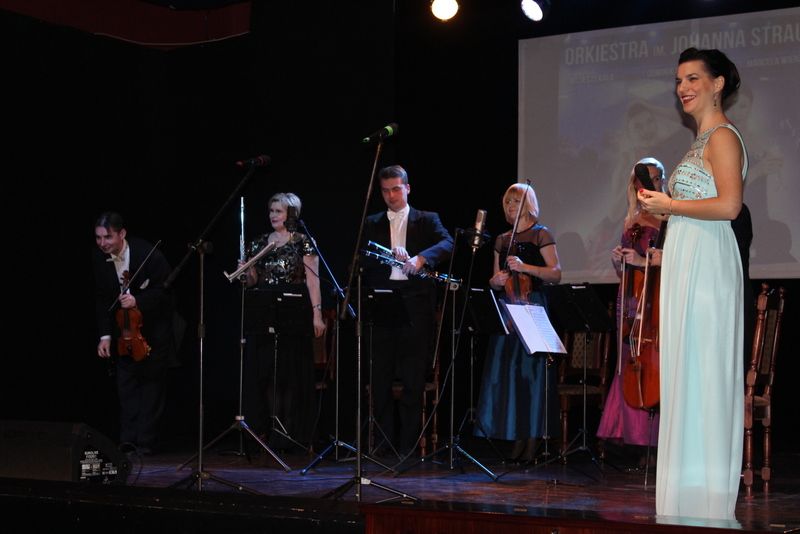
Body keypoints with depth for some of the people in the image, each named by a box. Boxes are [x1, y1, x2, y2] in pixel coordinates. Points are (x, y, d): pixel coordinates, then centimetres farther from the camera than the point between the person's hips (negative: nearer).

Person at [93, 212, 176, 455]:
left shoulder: (147, 253, -25)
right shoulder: (99, 258, -11)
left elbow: (165, 289, -15)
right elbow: (101, 299, -2)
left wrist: (138, 301, -30)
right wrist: (105, 335, -7)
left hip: (154, 327, -4)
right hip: (123, 327, 4)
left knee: (152, 381, 1)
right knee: (126, 381, 0)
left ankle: (146, 441, 4)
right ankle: (128, 439, 2)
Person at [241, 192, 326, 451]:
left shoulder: (303, 243, 0)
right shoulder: (259, 244, 13)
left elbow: (312, 281, -6)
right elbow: (252, 280, 16)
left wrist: (317, 313, -14)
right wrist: (245, 273, -7)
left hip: (293, 313, -4)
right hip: (263, 313, 4)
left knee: (290, 371, -2)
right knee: (264, 370, 1)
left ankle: (290, 432, 4)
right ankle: (268, 429, 7)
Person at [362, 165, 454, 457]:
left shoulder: (427, 220, 10)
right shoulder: (371, 224, 16)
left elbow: (447, 243, -9)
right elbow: (362, 260, 5)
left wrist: (420, 258, -27)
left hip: (416, 309, -2)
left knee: (413, 382, -1)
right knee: (381, 381, 2)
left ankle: (408, 446, 4)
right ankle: (384, 445, 10)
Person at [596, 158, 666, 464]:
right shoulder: (630, 223, 19)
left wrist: (644, 262, -17)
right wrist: (617, 260, 2)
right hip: (629, 302, 6)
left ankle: (657, 446, -10)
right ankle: (638, 443, 3)